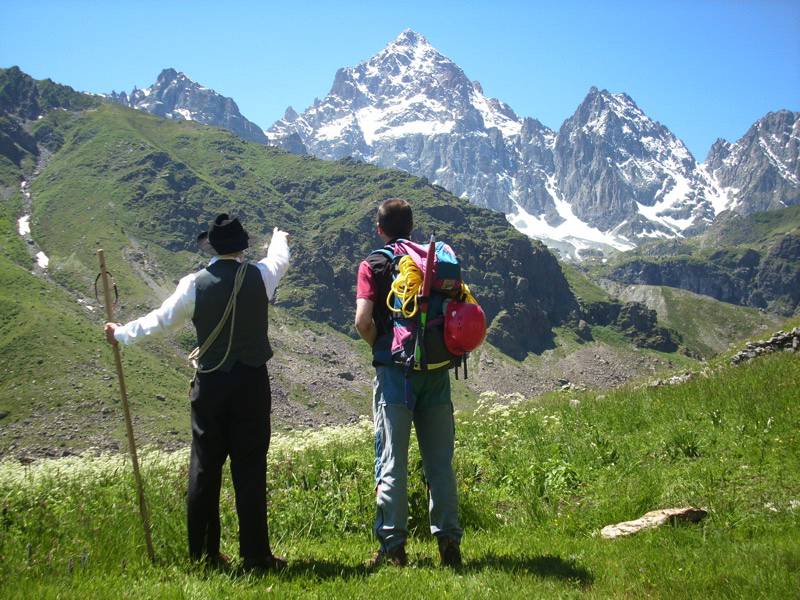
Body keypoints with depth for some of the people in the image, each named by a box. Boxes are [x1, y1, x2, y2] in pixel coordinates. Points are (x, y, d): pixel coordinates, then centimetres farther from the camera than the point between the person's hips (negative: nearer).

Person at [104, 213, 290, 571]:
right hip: (252, 384, 0)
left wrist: (121, 334, 22)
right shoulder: (260, 276, -4)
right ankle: (255, 556, 7)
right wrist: (279, 238, 44)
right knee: (249, 468, 3)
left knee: (204, 468, 10)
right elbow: (280, 257, 20)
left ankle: (203, 555, 19)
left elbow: (160, 321, 3)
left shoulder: (194, 284, -6)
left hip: (210, 385, 1)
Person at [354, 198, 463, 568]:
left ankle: (393, 545, 4)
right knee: (439, 461, 9)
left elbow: (362, 319, -13)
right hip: (436, 369, 3)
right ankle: (448, 542, 10)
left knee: (392, 460, 2)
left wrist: (377, 344, 6)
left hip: (394, 370, -3)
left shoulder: (373, 264, -1)